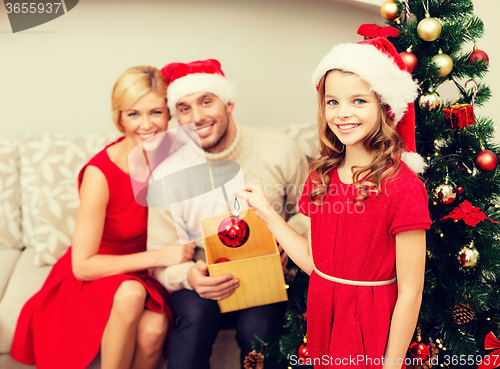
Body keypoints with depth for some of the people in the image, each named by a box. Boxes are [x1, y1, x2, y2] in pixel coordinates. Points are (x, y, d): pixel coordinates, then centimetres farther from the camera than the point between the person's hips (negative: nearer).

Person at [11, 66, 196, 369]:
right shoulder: (101, 173, -23)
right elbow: (82, 265, -19)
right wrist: (158, 256, -25)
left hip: (145, 274, 3)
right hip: (93, 277, -3)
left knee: (153, 329, -29)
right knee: (131, 294, -36)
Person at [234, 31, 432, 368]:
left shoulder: (403, 187, -19)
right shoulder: (321, 178, 1)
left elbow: (409, 292, -16)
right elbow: (314, 261, 4)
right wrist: (266, 212, 3)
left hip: (371, 328, -5)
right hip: (322, 315, 6)